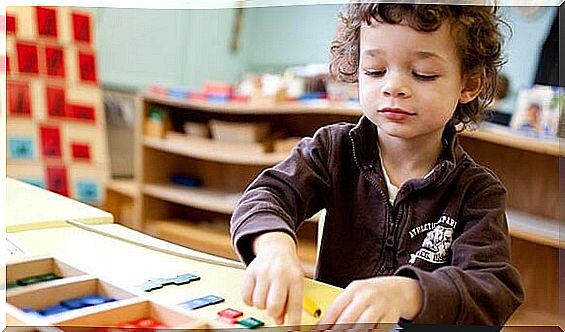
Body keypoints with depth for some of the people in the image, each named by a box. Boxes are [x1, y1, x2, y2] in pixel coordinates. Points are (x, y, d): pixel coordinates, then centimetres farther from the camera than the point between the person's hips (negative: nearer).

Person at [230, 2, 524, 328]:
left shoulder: (478, 191, -6)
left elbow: (495, 290, -17)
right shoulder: (333, 148, 0)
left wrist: (406, 293, -37)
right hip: (324, 316, 1)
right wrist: (275, 247, -34)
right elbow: (268, 194, -11)